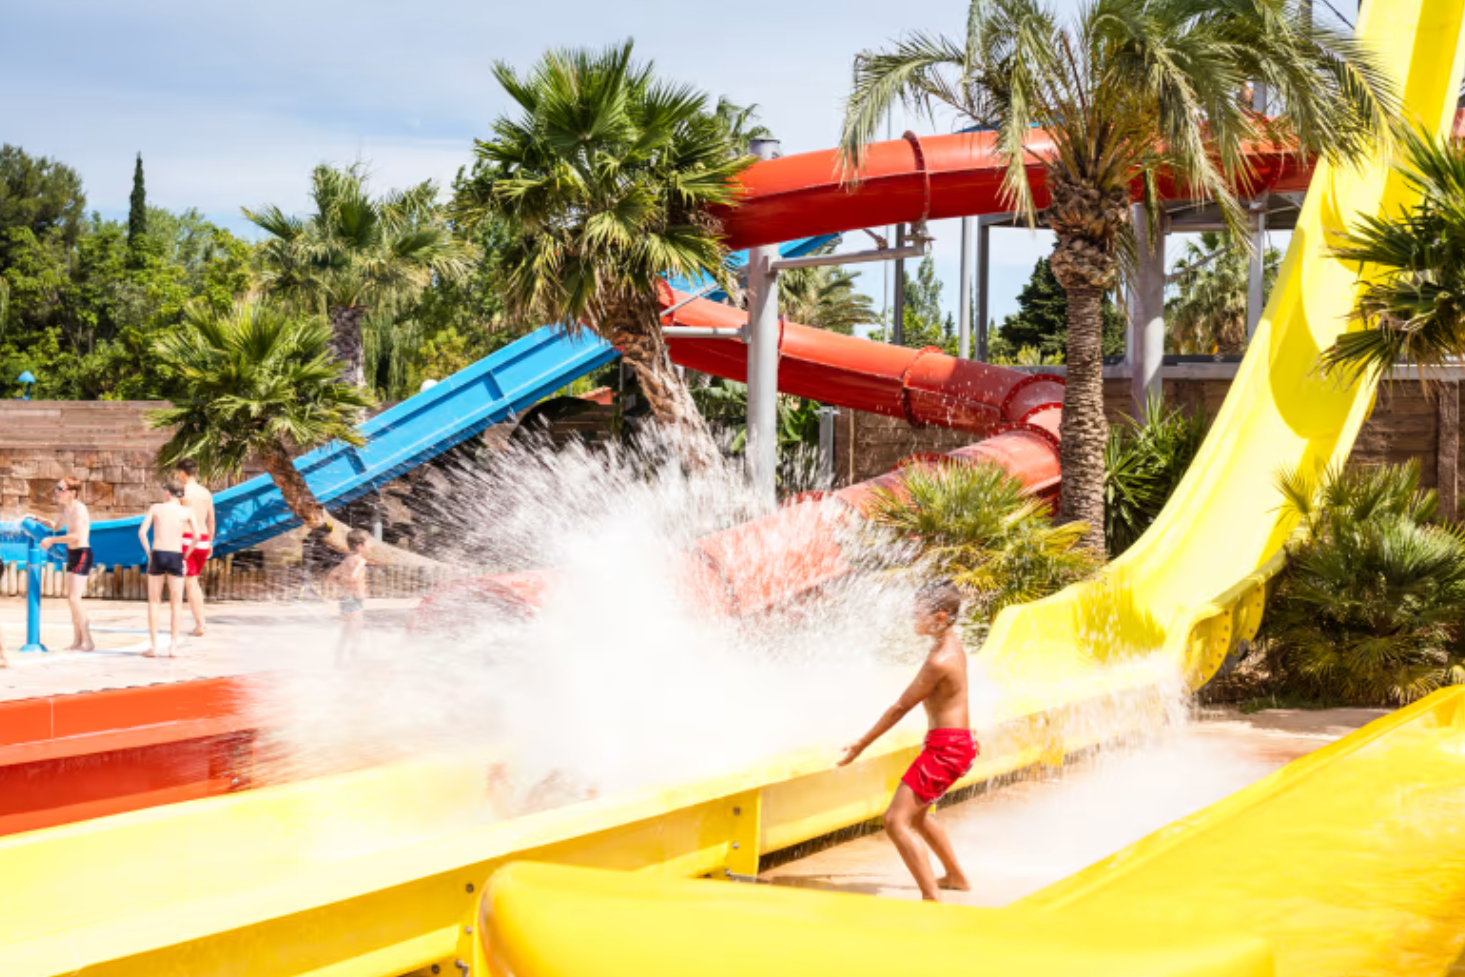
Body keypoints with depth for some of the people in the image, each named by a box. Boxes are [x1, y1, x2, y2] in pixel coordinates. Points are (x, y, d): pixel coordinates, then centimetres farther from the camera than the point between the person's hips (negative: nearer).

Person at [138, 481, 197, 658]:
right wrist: (186, 556, 4)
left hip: (157, 555, 0)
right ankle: (173, 646, 2)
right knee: (176, 602, 9)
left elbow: (142, 532, -4)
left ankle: (153, 646, 5)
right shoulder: (187, 511, 5)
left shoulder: (156, 508, 6)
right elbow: (196, 536, -6)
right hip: (176, 557, 0)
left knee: (154, 601, 9)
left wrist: (149, 554, 3)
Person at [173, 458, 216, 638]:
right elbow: (211, 520, 13)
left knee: (190, 582, -2)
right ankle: (202, 620, 16)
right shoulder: (206, 493, 9)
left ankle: (199, 625, -4)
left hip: (187, 540, -6)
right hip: (203, 539, 6)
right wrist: (210, 544, 21)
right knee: (194, 580, 20)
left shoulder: (182, 492, -9)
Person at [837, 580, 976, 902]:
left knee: (896, 821, -16)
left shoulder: (940, 660, -21)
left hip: (946, 748, -11)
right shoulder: (952, 645, 8)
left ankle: (932, 898, -20)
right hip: (961, 741, 11)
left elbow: (901, 707, -17)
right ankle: (956, 876, 44)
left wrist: (862, 743, -10)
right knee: (916, 813, 30)